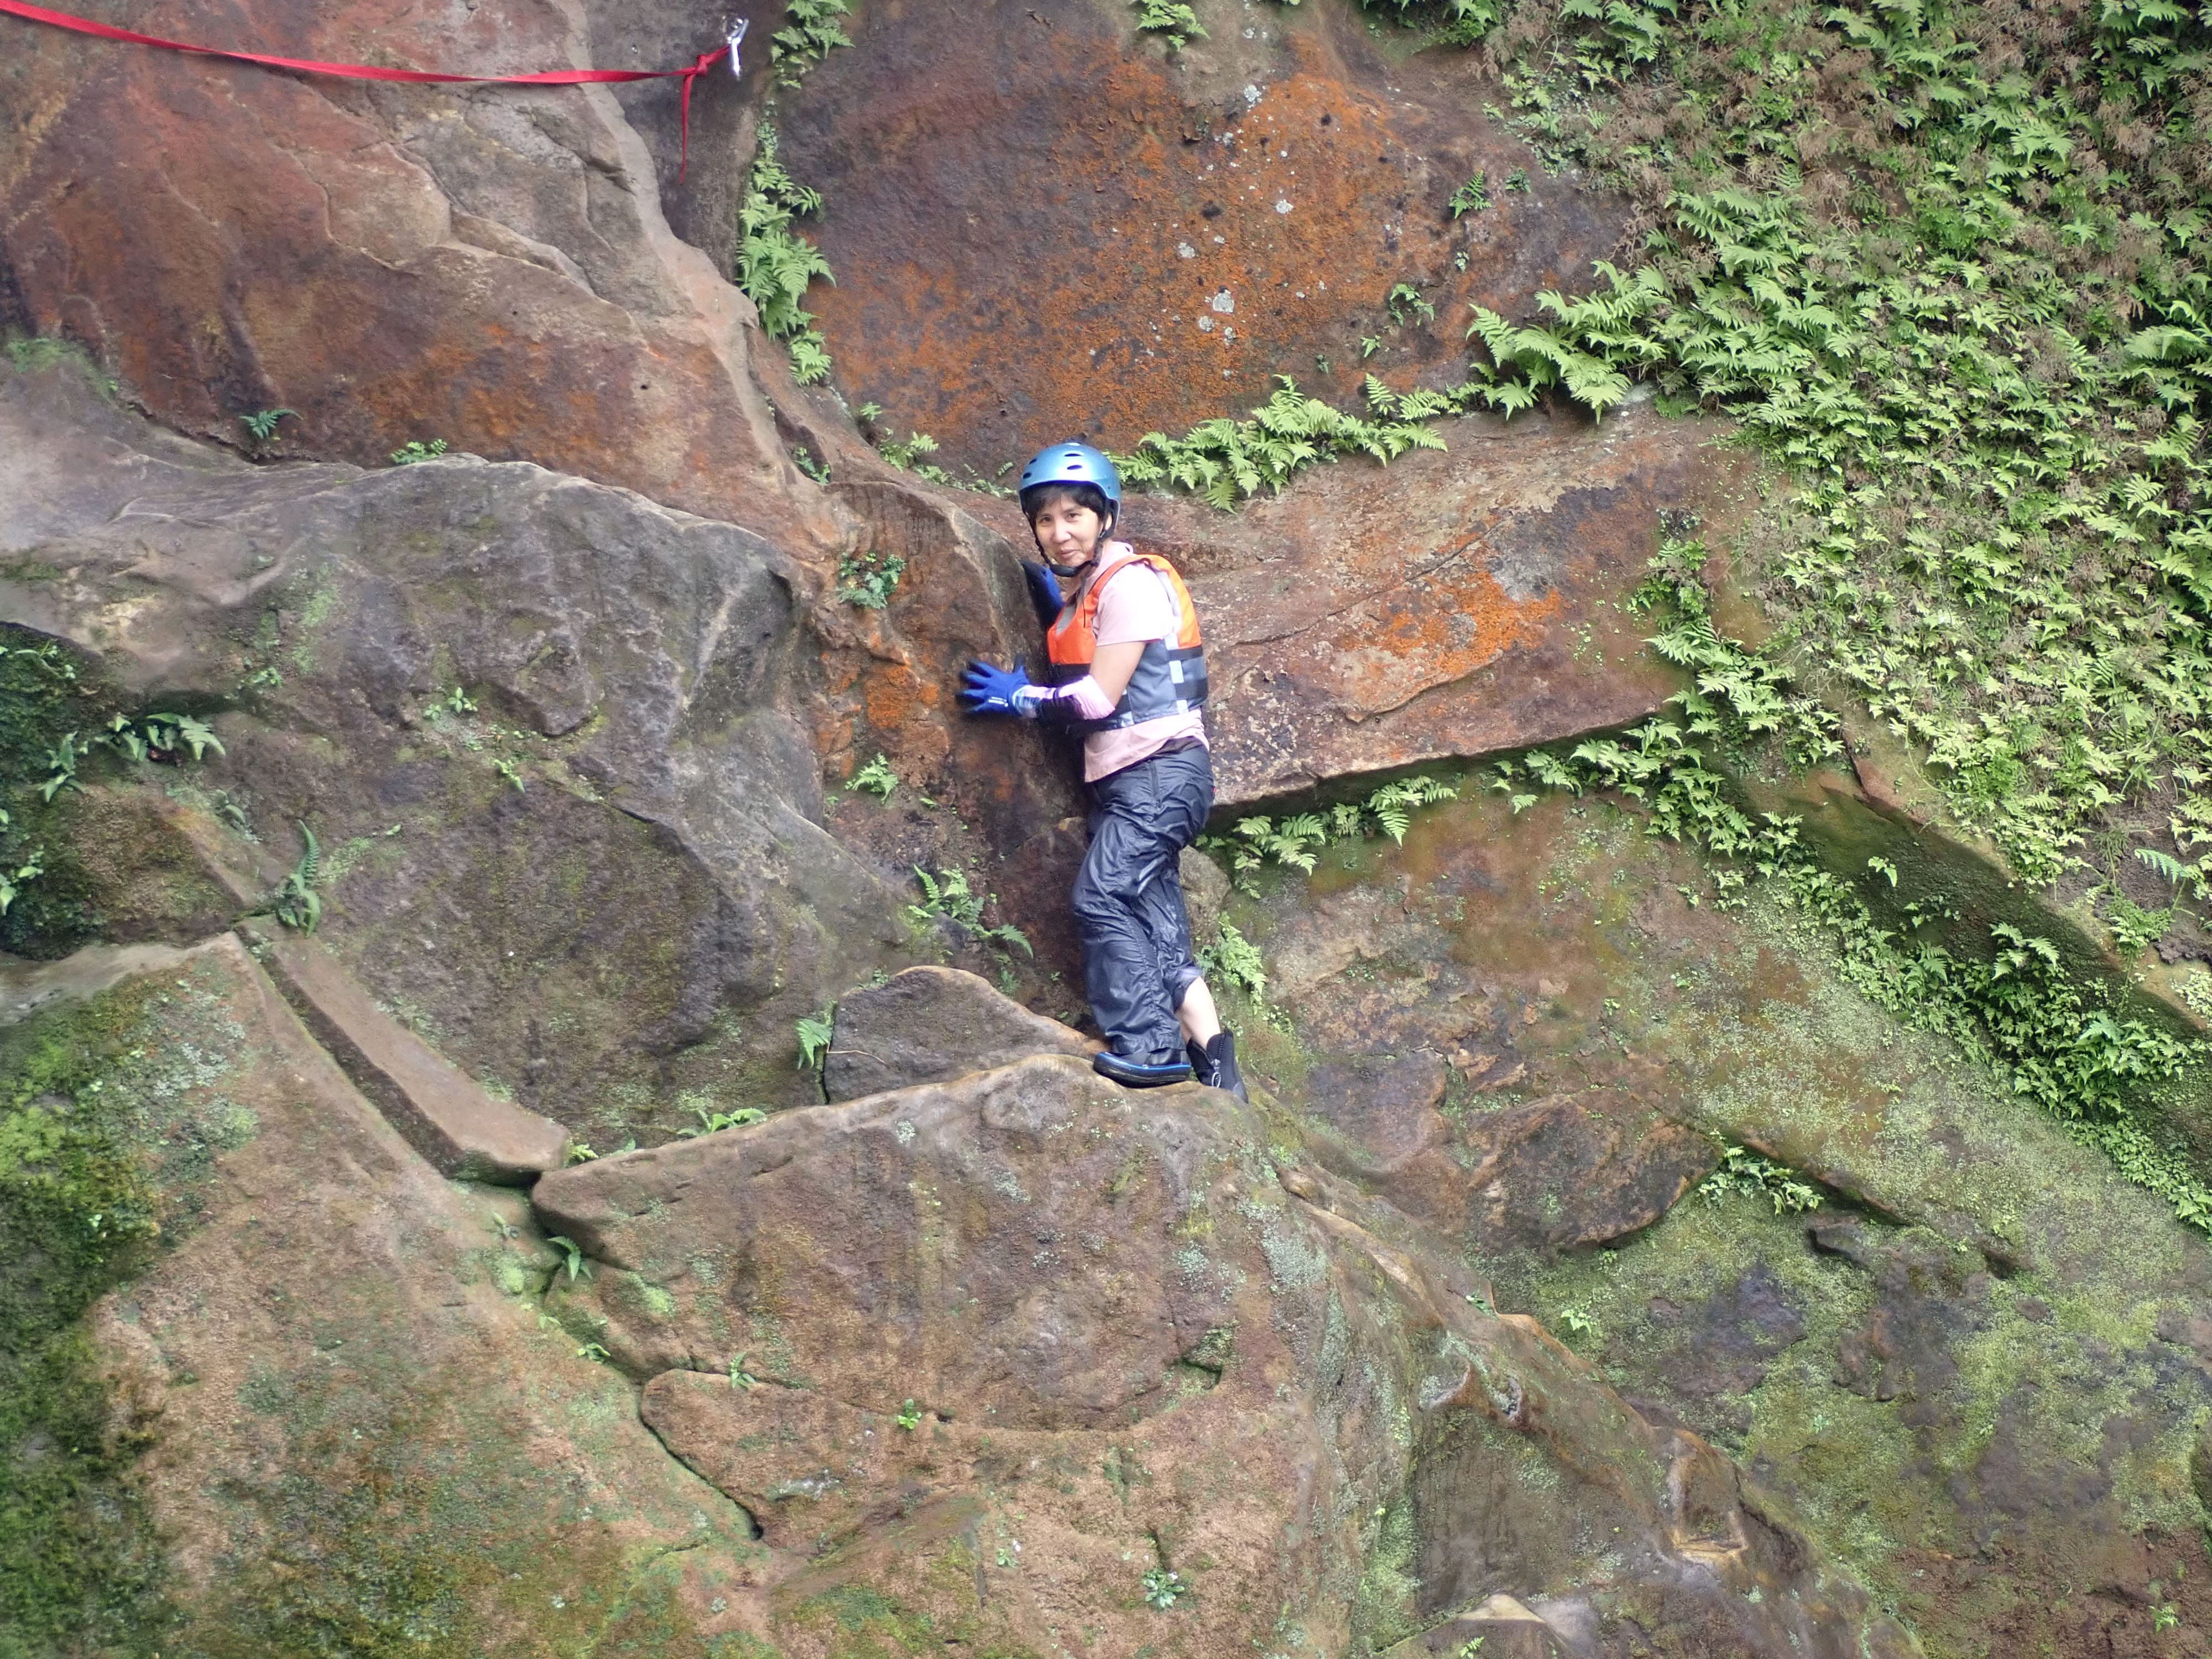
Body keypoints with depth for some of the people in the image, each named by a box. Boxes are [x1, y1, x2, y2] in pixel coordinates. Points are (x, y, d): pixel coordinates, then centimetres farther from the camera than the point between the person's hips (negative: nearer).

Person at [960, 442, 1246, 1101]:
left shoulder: (1130, 582, -11)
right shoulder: (1078, 593, 17)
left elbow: (1100, 696, -15)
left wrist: (1021, 698, -4)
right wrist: (1045, 592, 9)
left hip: (1161, 769, -9)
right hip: (1125, 777, 9)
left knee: (1103, 897, -20)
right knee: (1153, 920, 4)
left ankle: (1146, 1046, -21)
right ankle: (1214, 1063, 2)